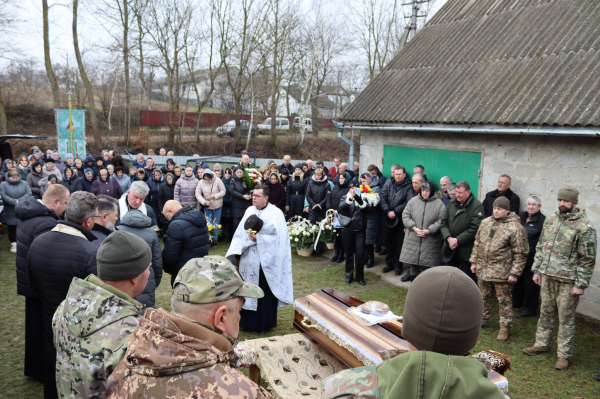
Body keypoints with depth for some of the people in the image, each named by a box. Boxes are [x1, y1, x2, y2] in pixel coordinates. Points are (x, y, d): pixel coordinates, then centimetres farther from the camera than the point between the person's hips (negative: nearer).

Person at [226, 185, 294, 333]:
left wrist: (258, 239, -16)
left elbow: (277, 238, -13)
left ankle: (265, 324, 18)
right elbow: (240, 234, 7)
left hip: (265, 262, -5)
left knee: (265, 293, 3)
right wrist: (236, 251, -7)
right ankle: (248, 321, 26)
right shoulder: (249, 211, 9)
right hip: (248, 260, 5)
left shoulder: (275, 214, -7)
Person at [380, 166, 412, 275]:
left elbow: (408, 203, -16)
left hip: (401, 218, -4)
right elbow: (383, 198, -2)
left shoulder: (408, 187, -7)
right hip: (389, 218, 4)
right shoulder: (388, 183, 4)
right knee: (389, 241, 12)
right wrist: (388, 211, -14)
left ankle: (398, 265, 14)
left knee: (400, 243, 3)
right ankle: (390, 263, 25)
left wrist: (395, 211, -17)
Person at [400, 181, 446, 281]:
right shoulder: (413, 201, 4)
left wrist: (429, 230, -15)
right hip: (413, 238, 2)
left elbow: (441, 221, -6)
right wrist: (414, 228, -10)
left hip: (430, 239, -2)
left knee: (426, 262, -1)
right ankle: (413, 276, 23)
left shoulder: (439, 204, -2)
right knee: (412, 259, 8)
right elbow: (405, 216, 2)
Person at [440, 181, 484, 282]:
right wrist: (449, 238, -10)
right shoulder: (452, 203, 9)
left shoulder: (477, 206, -8)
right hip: (449, 249, 5)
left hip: (465, 252, -5)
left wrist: (457, 241, -15)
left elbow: (474, 229, -14)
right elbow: (444, 222, 6)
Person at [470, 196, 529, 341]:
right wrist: (474, 261, 14)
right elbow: (477, 243, 16)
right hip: (483, 269, 6)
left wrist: (515, 273, -14)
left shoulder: (515, 228, -14)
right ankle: (483, 320, 38)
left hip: (502, 273, -6)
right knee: (483, 297, 20)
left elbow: (520, 253, -12)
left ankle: (505, 328, 18)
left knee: (504, 301, 5)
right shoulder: (485, 223, 6)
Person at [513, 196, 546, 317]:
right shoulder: (522, 216, 9)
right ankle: (517, 302, 37)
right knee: (518, 281, 20)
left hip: (532, 258, -7)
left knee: (531, 284, 4)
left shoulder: (543, 220, -12)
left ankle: (531, 308, 16)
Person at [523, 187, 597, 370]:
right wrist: (537, 270, 12)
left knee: (566, 319, 4)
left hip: (568, 281, -6)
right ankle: (542, 344, 33)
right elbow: (541, 246, 14)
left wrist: (581, 284, -13)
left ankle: (564, 355, 17)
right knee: (545, 313, 17)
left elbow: (588, 259, -12)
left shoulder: (584, 226, -13)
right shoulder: (550, 219, 6)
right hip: (547, 276, 6)